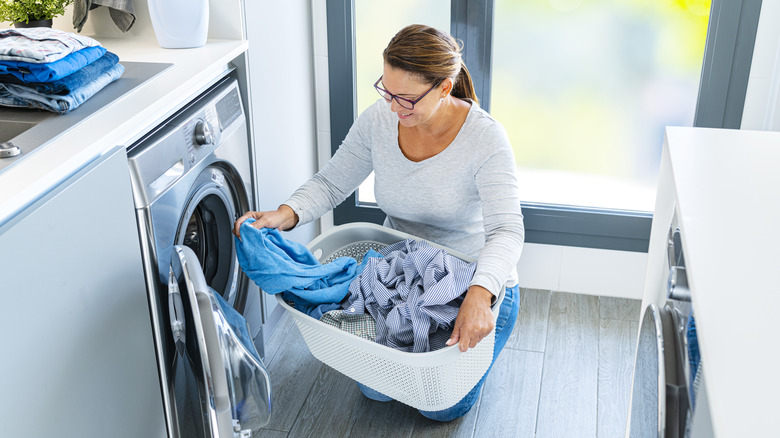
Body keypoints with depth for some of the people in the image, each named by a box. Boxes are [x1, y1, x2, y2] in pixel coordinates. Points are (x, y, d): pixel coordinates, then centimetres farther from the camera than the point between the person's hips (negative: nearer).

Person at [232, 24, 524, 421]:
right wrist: (285, 215, -26)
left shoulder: (485, 139, -27)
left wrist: (479, 295, -53)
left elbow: (506, 230, -34)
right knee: (375, 388, 5)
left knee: (440, 406, -4)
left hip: (479, 282, -4)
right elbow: (331, 183, -5)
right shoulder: (379, 120, -14)